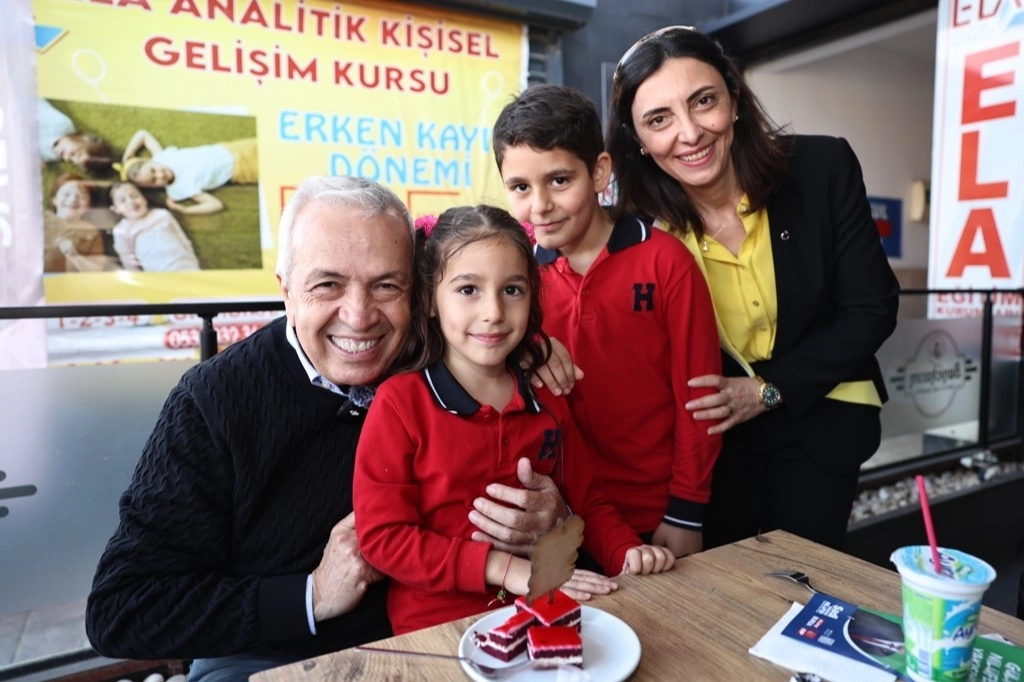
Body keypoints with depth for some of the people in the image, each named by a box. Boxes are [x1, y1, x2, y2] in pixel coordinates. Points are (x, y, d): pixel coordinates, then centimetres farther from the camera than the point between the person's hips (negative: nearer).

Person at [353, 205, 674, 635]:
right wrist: (503, 568, -19)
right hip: (436, 628, -4)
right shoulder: (400, 402, -9)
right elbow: (382, 537, -11)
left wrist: (626, 552, -5)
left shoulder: (547, 402, 6)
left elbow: (588, 503, 14)